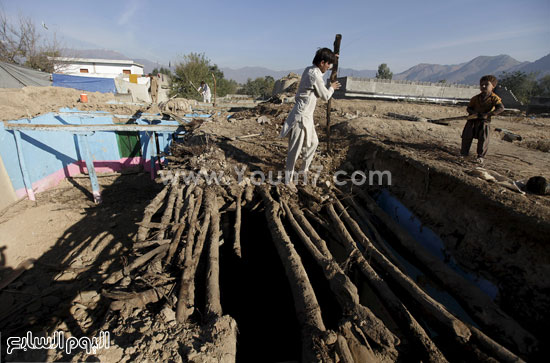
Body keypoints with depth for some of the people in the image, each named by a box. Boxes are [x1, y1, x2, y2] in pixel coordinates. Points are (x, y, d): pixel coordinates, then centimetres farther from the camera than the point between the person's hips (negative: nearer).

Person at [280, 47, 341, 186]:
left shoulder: (310, 70, 10)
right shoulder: (315, 75, -19)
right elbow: (325, 96, -9)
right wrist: (331, 88, 12)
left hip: (307, 116, 10)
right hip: (301, 117, -10)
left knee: (313, 142, 21)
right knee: (295, 149, -2)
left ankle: (305, 168, 37)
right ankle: (288, 179, 10)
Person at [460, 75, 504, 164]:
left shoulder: (494, 98, -6)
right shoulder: (475, 98, 3)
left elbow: (501, 108, -15)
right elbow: (469, 108, 8)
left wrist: (488, 114, -25)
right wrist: (474, 112, -13)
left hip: (484, 121, -3)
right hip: (472, 120, 3)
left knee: (483, 139, -5)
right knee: (466, 136, 3)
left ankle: (481, 156, 4)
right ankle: (464, 152, 19)